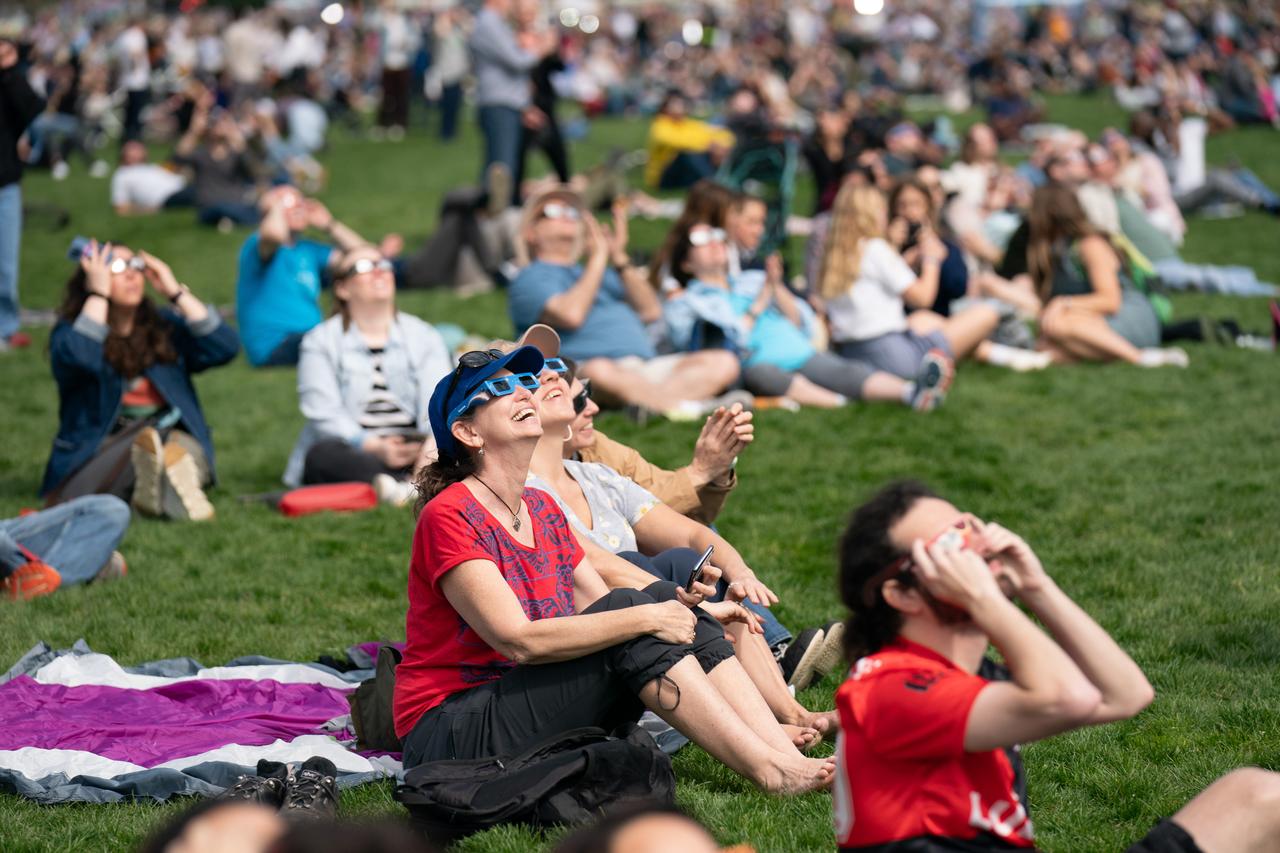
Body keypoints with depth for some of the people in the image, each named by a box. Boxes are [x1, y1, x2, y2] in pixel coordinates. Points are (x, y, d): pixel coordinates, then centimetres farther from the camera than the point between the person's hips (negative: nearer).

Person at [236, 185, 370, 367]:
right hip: (274, 344, -9)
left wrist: (329, 224, 15)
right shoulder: (258, 244, -1)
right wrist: (277, 206, -6)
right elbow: (274, 234, -28)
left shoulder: (308, 250, 22)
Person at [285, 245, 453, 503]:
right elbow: (325, 414, -6)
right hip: (352, 454, -1)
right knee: (322, 454, -35)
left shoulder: (424, 336, 14)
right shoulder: (320, 342, 8)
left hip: (413, 453, 2)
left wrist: (433, 443, -25)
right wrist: (375, 448, -24)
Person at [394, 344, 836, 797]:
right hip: (451, 737, -8)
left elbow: (604, 610, 9)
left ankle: (787, 753, -21)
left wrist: (698, 614, -9)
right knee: (634, 613, -23)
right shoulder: (449, 517, -14)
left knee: (664, 602, -10)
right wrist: (644, 618, -23)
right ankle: (770, 770, -26)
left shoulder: (541, 509, 13)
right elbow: (518, 640, -23)